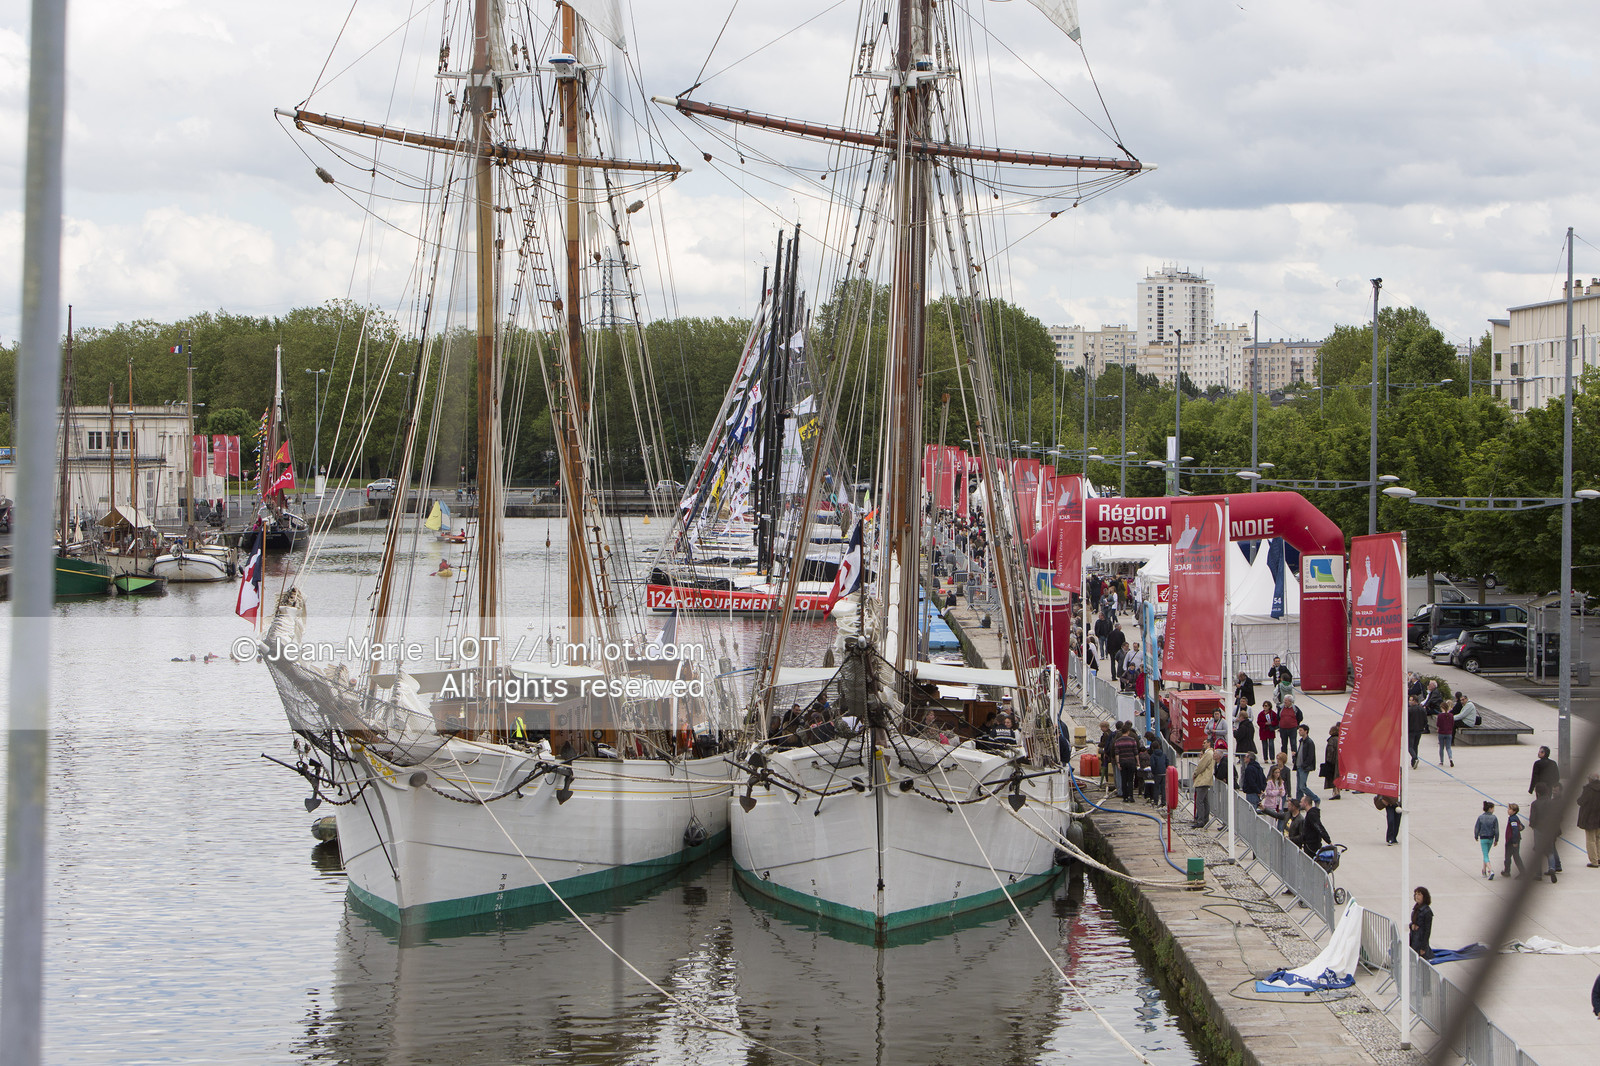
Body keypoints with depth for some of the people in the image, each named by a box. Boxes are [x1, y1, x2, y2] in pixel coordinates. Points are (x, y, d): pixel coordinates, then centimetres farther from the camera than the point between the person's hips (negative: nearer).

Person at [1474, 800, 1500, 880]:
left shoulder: (1480, 817, -9)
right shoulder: (1494, 818, -8)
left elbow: (1477, 828, -4)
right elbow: (1496, 829, -6)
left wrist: (1476, 837, 13)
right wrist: (1496, 840, 4)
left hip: (1483, 838, -2)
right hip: (1491, 838, 2)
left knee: (1486, 856, -4)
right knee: (1486, 854, 22)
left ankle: (1491, 871, -24)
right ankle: (1484, 871, 27)